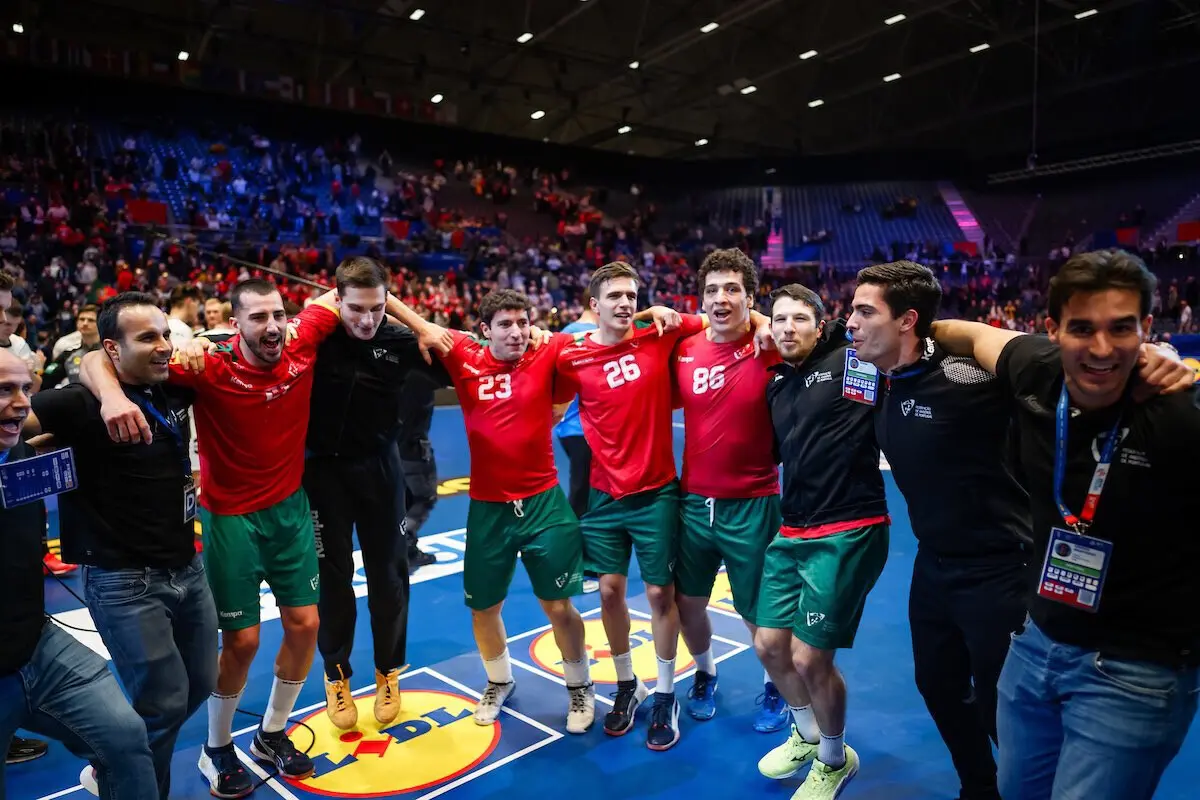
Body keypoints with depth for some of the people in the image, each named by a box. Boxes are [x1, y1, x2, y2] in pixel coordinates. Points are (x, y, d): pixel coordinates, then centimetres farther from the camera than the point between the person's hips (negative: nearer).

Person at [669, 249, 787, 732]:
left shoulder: (772, 350, -11)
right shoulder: (684, 350, 0)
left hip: (752, 506, -3)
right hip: (694, 502, 4)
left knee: (759, 615, 12)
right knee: (687, 602, 17)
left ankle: (776, 689, 40)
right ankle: (705, 675, 45)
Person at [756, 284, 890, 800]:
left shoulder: (851, 361, -7)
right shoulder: (776, 383, 12)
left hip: (847, 534, -7)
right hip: (791, 535, 7)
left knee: (809, 658, -3)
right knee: (769, 646, 12)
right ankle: (806, 735, 42)